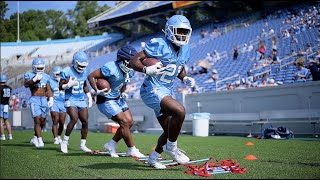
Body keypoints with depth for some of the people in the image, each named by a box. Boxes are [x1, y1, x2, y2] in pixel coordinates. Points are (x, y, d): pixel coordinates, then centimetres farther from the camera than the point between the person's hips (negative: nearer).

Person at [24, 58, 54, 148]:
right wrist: (35, 79, -33)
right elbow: (26, 84, -20)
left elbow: (49, 89, 9)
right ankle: (40, 140, -15)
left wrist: (51, 99, -5)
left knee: (42, 122, 9)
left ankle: (35, 138, 27)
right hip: (34, 100, -4)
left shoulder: (46, 76, 12)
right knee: (37, 120, -15)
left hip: (44, 100, 5)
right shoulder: (29, 75, 0)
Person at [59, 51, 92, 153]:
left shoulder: (84, 72, 6)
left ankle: (83, 145, 15)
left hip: (82, 100, 6)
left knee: (85, 122, 0)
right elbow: (60, 87, -8)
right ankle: (64, 142, -10)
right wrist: (69, 84, -26)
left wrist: (89, 96, 15)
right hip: (70, 100, -6)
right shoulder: (67, 72, -11)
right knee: (74, 118, -24)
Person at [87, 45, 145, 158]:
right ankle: (132, 150, 2)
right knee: (124, 123, -11)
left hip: (118, 98, 9)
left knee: (129, 122, 3)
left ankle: (111, 145, 16)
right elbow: (91, 76, -22)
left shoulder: (129, 72, 0)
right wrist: (97, 91, -30)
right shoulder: (111, 68, -26)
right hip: (106, 100, -9)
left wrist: (123, 92, 5)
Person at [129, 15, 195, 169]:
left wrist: (185, 79, 1)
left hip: (167, 92, 9)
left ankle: (153, 157, 34)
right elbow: (133, 61, -18)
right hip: (152, 90, -8)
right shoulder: (159, 45, -17)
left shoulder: (185, 49, 6)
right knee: (180, 111, -29)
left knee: (170, 131, 11)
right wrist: (147, 70, -37)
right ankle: (171, 147, -7)